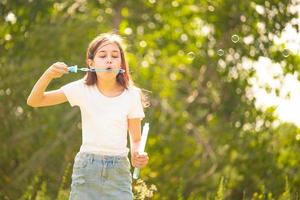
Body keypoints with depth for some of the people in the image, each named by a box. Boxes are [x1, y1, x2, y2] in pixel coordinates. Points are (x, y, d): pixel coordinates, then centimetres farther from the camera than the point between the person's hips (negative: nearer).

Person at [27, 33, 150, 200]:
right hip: (86, 167, 0)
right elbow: (34, 101, -4)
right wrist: (48, 75, -21)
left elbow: (136, 139, 6)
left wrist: (137, 156, -16)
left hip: (119, 170, 0)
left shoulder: (131, 95, -2)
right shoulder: (82, 89, -3)